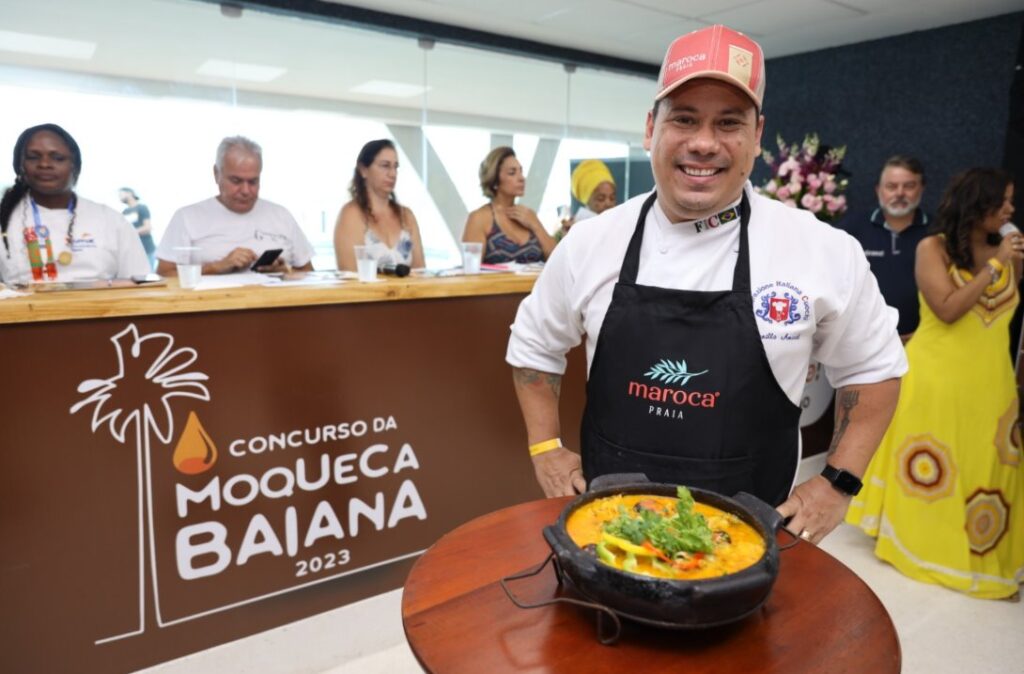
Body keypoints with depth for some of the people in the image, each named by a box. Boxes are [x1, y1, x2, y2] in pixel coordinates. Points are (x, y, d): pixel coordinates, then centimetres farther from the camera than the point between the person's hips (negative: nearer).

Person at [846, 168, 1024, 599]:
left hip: (989, 383, 5)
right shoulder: (933, 248, -6)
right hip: (936, 377, -5)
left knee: (986, 469, 11)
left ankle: (980, 554, 26)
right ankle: (920, 543, 23)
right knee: (929, 471, 5)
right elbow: (948, 309, -18)